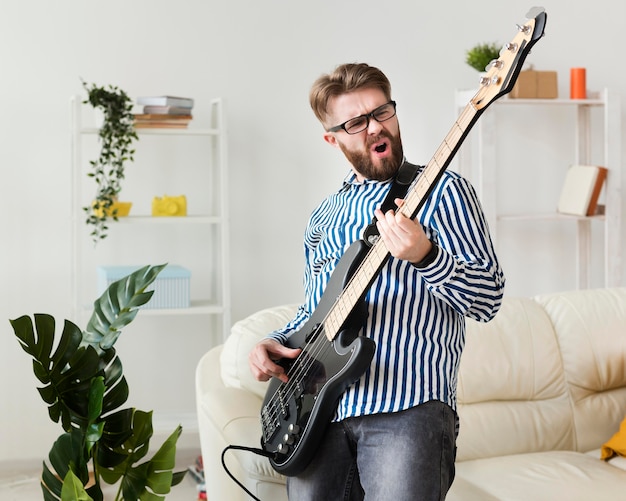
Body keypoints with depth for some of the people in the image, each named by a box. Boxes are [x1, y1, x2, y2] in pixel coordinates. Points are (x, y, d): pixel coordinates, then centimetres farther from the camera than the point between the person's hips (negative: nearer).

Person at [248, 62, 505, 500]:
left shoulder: (441, 190, 1)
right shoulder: (323, 217, 20)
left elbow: (489, 298, -6)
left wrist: (424, 256, -23)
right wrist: (276, 343, 9)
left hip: (407, 407, -5)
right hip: (318, 411, 5)